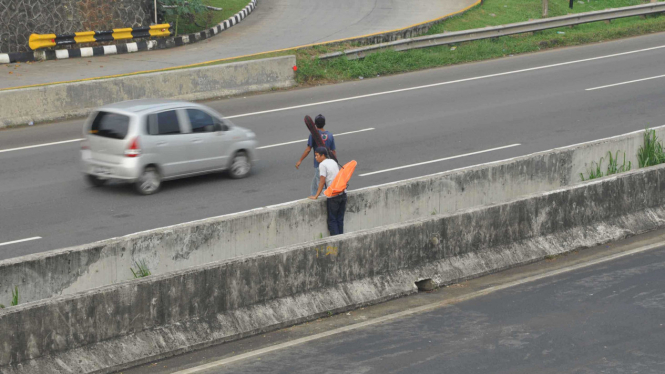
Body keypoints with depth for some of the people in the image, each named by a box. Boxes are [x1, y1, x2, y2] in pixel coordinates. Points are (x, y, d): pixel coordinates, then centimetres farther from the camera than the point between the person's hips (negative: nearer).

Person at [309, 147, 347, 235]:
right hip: (343, 193, 7)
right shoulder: (333, 162, 15)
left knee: (332, 220, 2)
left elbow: (322, 181, -12)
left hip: (333, 196, -7)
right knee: (340, 219, 12)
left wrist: (316, 196, -8)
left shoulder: (322, 164, -8)